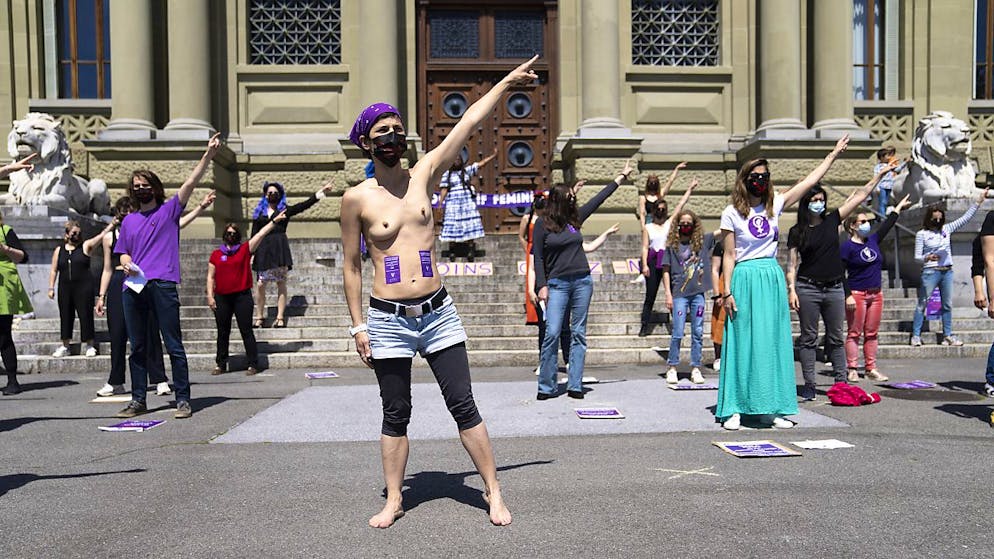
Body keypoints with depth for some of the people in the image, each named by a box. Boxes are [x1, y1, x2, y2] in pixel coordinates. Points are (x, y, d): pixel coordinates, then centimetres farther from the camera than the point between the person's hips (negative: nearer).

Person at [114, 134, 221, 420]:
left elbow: (191, 182, -3)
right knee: (137, 347, 9)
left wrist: (208, 154, -12)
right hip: (133, 287, 5)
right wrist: (126, 263, -1)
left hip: (163, 286, -4)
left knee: (174, 345, -5)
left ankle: (183, 400, -2)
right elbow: (123, 253, 23)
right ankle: (138, 400, 18)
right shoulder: (128, 220, 20)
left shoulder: (169, 210, 8)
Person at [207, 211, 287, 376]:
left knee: (246, 331, -1)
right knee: (223, 333, 10)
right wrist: (210, 296, 1)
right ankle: (221, 365, 18)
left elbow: (261, 234, -2)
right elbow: (210, 276, 9)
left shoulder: (245, 249, 5)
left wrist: (274, 221, -8)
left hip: (242, 296, -2)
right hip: (222, 298, 2)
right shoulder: (216, 254, 9)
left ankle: (253, 364, 1)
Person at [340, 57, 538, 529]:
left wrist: (508, 81, 6)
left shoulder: (424, 175, 4)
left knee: (463, 406, 5)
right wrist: (357, 325, 0)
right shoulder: (357, 198, -1)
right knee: (395, 416, 9)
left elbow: (468, 123, 4)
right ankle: (393, 500, 26)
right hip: (387, 320, -1)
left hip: (438, 313, 1)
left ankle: (493, 491, 18)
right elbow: (351, 266, 3)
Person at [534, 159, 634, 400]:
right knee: (552, 333, -8)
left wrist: (622, 176, 24)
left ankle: (575, 386, 10)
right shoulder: (542, 224, -1)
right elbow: (538, 257, 0)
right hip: (557, 283, -4)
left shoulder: (575, 218, 10)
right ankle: (546, 387, 1)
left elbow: (599, 198, 18)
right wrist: (542, 285, -8)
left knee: (578, 334, 5)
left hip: (582, 282, 4)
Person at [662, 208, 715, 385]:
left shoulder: (702, 241, 8)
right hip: (679, 294, -2)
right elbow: (666, 271, 2)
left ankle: (696, 369, 13)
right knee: (677, 333, -2)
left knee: (698, 333, 6)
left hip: (698, 293, 3)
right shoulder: (672, 245, 2)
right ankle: (671, 368, 8)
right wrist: (668, 294, -4)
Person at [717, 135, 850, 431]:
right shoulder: (732, 213, -1)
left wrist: (834, 155, 12)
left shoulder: (775, 205, 9)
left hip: (772, 278, 4)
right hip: (745, 279, -4)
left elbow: (810, 181, 12)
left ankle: (777, 408, 11)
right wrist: (727, 291, -8)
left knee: (774, 343, 5)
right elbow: (729, 256, -3)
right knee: (742, 344, -2)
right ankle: (734, 410, 3)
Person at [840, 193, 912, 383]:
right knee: (854, 333, -3)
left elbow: (887, 225, 26)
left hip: (876, 294, 7)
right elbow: (841, 273, -12)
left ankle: (871, 369, 14)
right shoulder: (847, 247, -9)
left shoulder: (873, 240, 11)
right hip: (856, 294, -7)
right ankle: (852, 369, 1)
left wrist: (899, 207, 32)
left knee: (872, 333, 9)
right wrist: (847, 295, -18)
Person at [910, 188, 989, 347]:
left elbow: (965, 218, 12)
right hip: (930, 272, -5)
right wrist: (927, 258, -25)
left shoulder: (946, 229, 10)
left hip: (947, 272, 5)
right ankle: (916, 335, -1)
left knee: (947, 305, 9)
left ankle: (948, 336, 17)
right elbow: (917, 256, -4)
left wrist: (979, 201, 7)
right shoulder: (921, 234, -2)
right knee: (922, 304, -4)